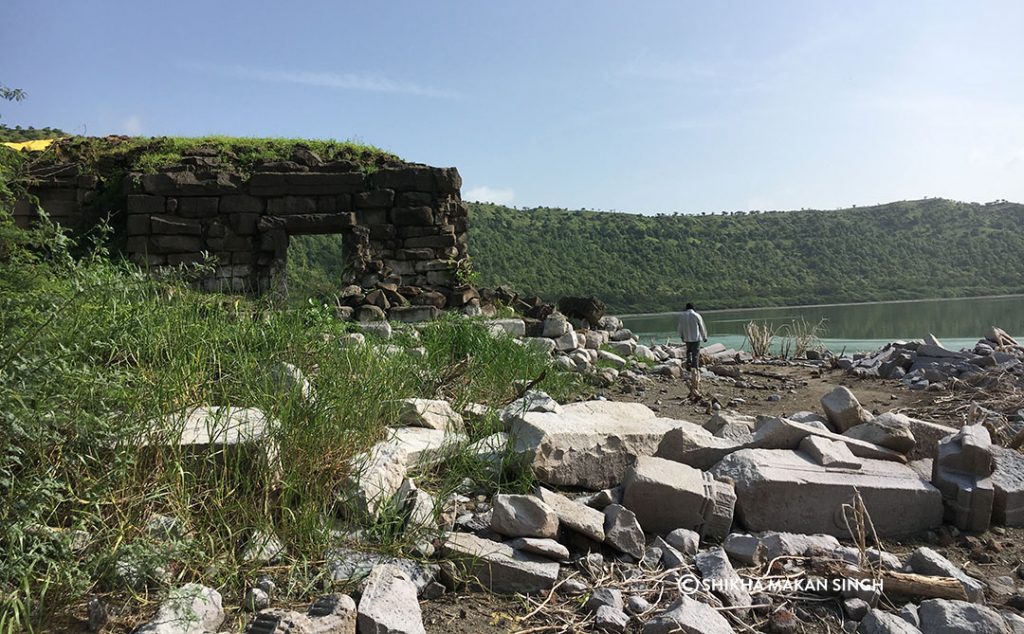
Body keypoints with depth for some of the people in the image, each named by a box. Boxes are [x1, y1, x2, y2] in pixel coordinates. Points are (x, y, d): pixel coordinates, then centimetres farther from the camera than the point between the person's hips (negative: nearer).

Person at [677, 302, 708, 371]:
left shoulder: (682, 315, -2)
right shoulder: (697, 315, -10)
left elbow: (680, 327, 6)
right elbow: (702, 327, -4)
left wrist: (681, 336, 19)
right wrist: (704, 337, 6)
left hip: (687, 338, 3)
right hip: (696, 337, -3)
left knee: (689, 351, 20)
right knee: (696, 352, 2)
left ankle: (688, 364, 10)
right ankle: (695, 367, 0)